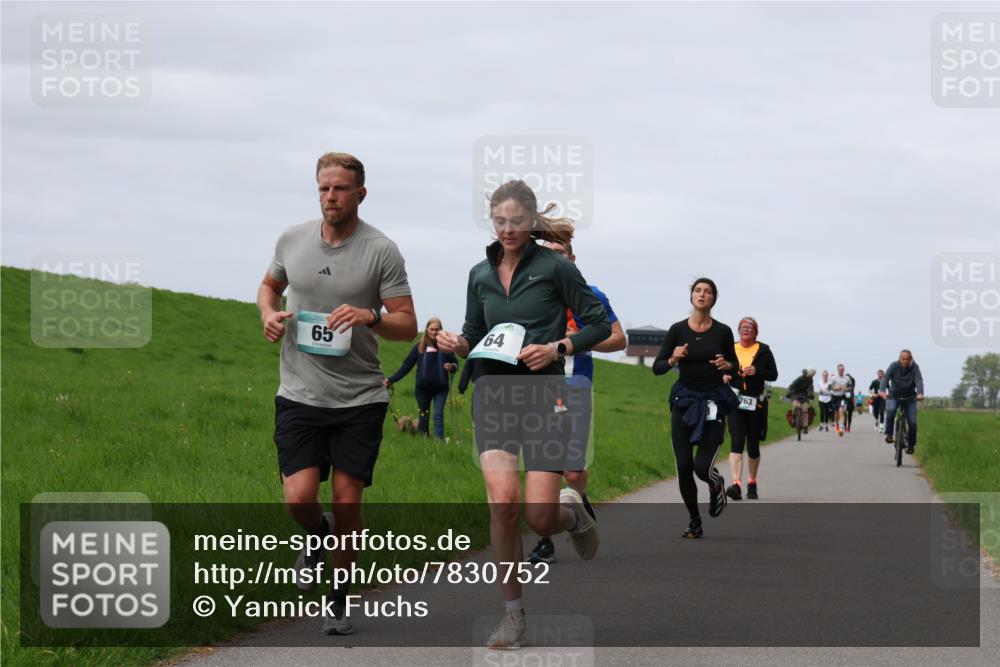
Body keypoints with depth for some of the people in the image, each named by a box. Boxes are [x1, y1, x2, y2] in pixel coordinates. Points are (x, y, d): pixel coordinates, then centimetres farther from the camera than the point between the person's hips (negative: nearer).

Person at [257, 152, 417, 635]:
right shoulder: (292, 239, 5)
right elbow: (269, 284, 24)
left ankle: (341, 596, 17)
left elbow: (407, 326, -5)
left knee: (347, 502, -1)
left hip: (360, 399, -2)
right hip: (300, 395, 2)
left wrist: (369, 316, -24)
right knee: (299, 498, -9)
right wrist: (269, 314, 2)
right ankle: (318, 535, 27)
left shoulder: (381, 251, -5)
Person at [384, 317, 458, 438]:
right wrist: (391, 380, -4)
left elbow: (455, 363, 6)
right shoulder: (419, 347, 1)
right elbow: (406, 366, 2)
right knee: (423, 417, 8)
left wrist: (452, 367, -20)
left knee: (438, 414, -8)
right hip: (423, 388, 1)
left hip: (440, 388, -1)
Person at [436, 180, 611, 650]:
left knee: (539, 518, -9)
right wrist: (457, 344, 0)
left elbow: (599, 324, 2)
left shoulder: (555, 267, -1)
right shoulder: (481, 274, 12)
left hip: (543, 392, -3)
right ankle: (512, 614, -4)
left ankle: (572, 513, 31)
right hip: (492, 391, 3)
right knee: (502, 500, -18)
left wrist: (557, 348, -13)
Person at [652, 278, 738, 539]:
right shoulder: (678, 330, -1)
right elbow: (657, 367, 0)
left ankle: (717, 485, 25)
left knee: (703, 467, -13)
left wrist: (726, 365, -10)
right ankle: (694, 521, 17)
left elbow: (734, 365, 13)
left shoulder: (723, 332, -1)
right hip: (684, 402, 1)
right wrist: (673, 360, -20)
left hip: (713, 403, -1)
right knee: (684, 468, -3)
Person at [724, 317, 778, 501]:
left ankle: (752, 483, 30)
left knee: (753, 446, 8)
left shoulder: (763, 350, 3)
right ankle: (736, 485, -25)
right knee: (736, 442, -15)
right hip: (735, 403, 0)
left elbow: (773, 375, 2)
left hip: (756, 403, 0)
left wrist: (757, 371, -15)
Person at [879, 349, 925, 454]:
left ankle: (911, 444, 11)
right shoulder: (894, 366, -13)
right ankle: (889, 434, -19)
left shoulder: (914, 367, -12)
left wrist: (920, 393, -44)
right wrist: (882, 391, -45)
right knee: (891, 410, -32)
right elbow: (886, 378, -25)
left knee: (912, 422, -8)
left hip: (909, 398, 1)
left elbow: (919, 380, -25)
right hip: (894, 396, -1)